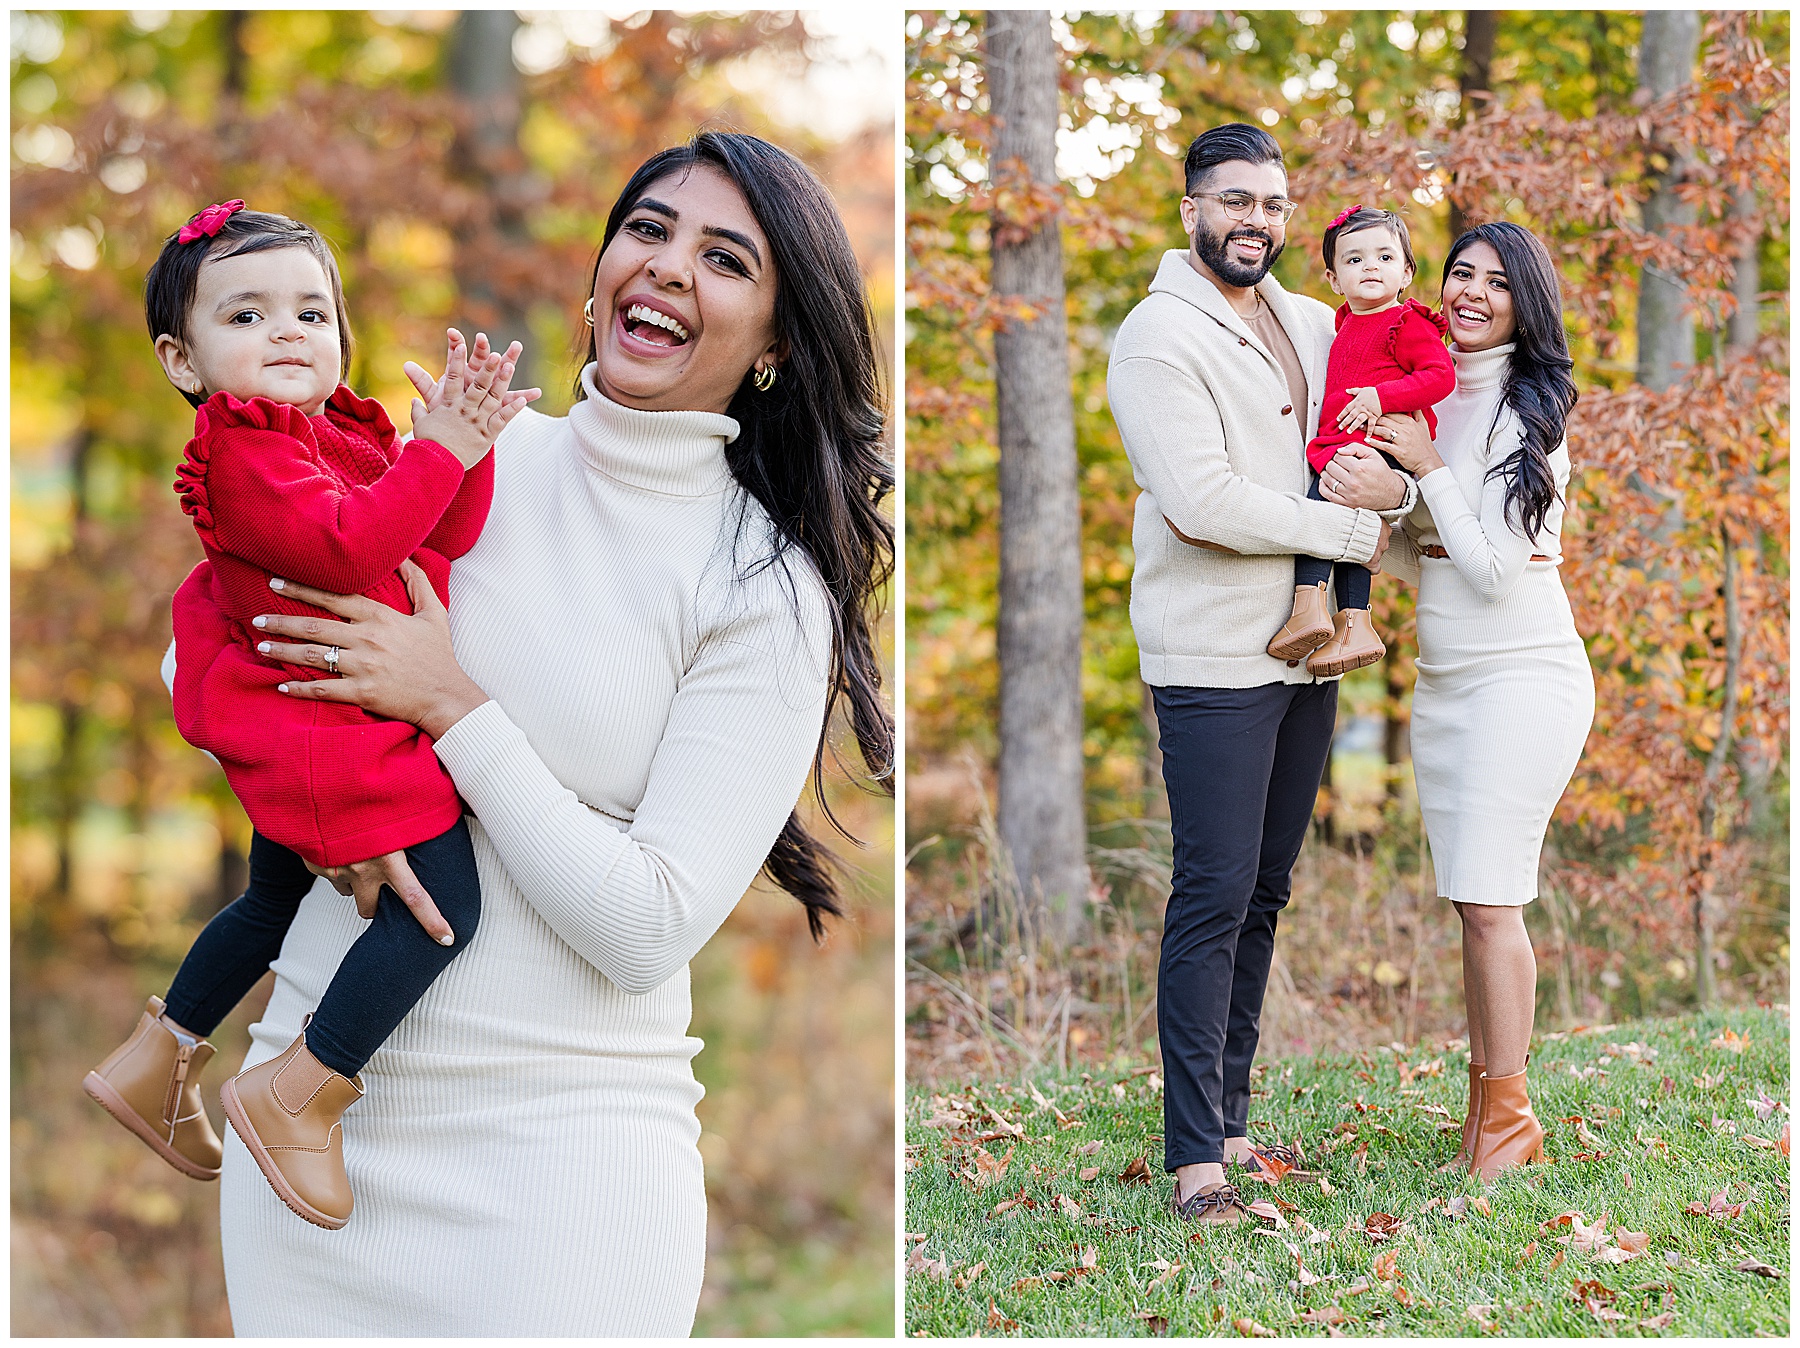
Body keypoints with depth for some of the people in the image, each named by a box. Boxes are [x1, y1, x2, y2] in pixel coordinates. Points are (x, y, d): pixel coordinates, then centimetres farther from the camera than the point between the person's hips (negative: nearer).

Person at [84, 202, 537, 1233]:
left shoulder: (345, 436, 12)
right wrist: (438, 449, -25)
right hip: (333, 731, -11)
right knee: (441, 905, -14)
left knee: (280, 898, 28)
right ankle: (296, 1099, -6)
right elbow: (347, 546, -31)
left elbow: (448, 537, 5)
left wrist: (467, 437, -9)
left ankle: (157, 1059, 43)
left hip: (292, 730, 11)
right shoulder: (245, 455, -17)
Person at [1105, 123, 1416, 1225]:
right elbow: (1201, 501, -19)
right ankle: (1198, 1161, -5)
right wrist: (1350, 530, -13)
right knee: (1215, 900, -8)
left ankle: (1232, 1120, 20)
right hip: (1214, 659, -7)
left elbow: (1402, 445, 20)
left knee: (1264, 891, 11)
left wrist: (1397, 486, -4)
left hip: (1307, 653, 7)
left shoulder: (1314, 327, 14)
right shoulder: (1161, 337, -9)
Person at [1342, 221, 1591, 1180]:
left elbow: (1496, 568, -15)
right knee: (1472, 904, 8)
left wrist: (1429, 467, -15)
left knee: (1490, 902, -9)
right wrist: (1359, 511, -6)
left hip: (1524, 676, -7)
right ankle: (1486, 1112, 14)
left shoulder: (1529, 410, -10)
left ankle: (1507, 1117, 0)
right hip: (1443, 683, 7)